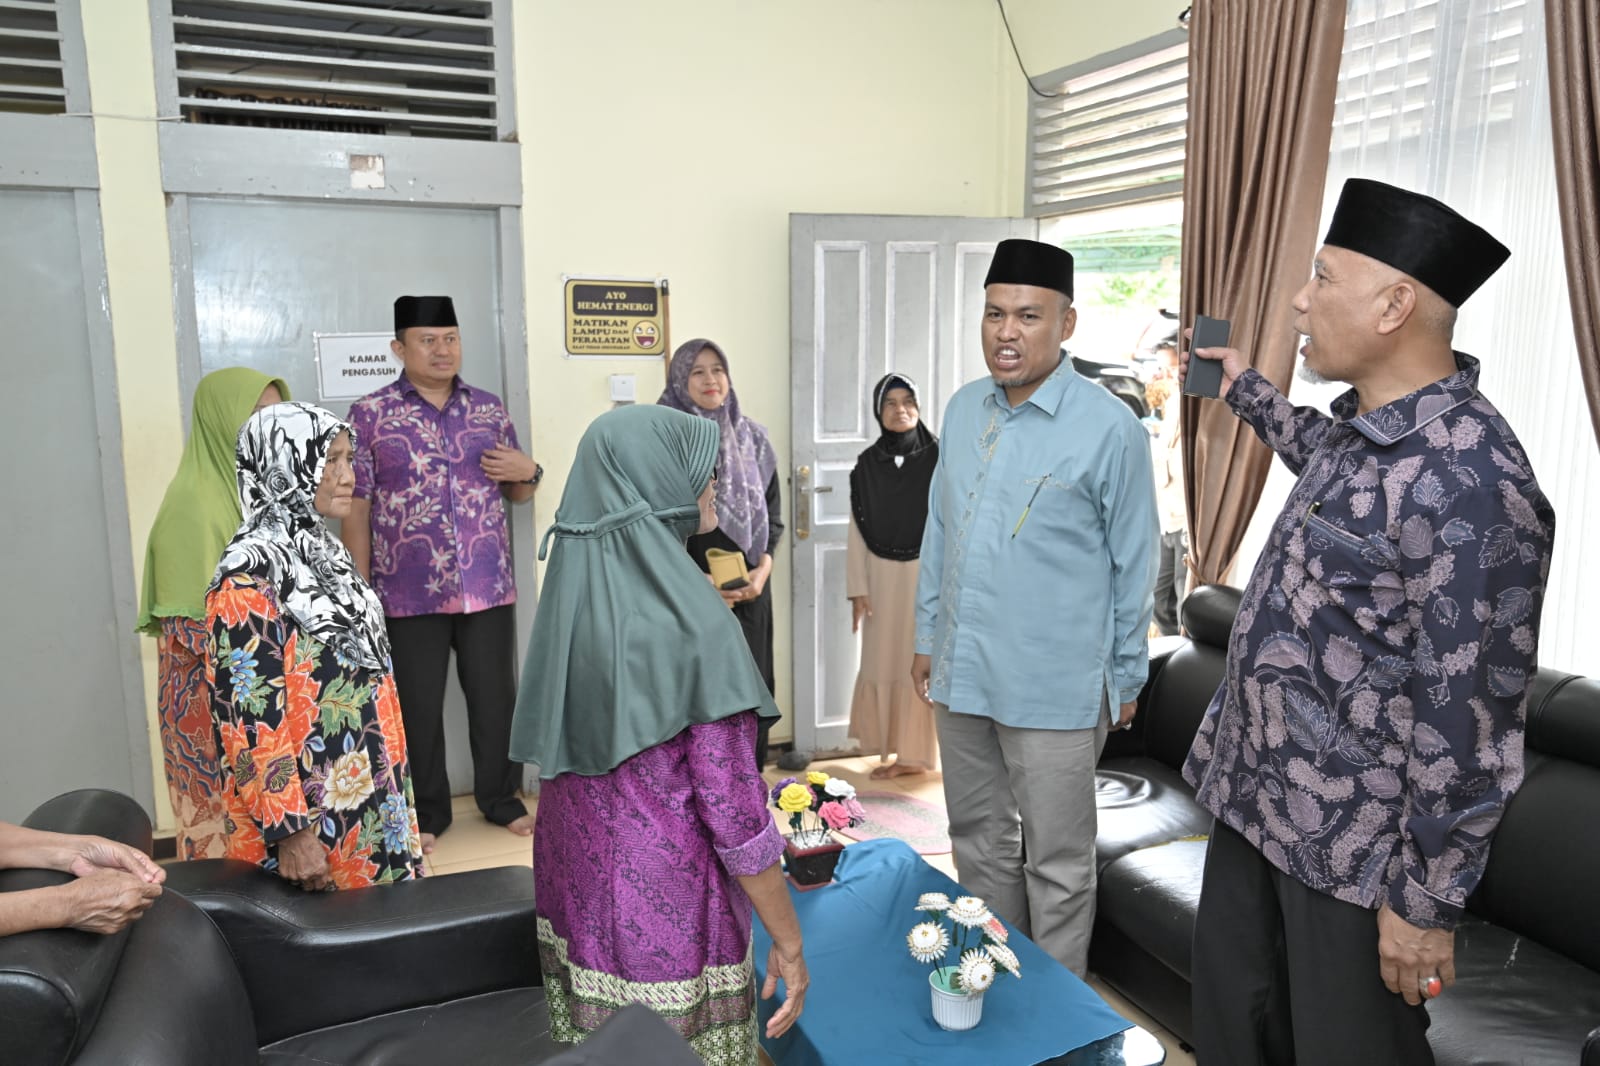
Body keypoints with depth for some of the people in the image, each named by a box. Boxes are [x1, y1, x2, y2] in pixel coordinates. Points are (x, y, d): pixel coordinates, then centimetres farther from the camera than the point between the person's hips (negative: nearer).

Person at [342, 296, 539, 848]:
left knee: (495, 698, 10)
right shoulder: (369, 415, -1)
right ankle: (426, 812, 27)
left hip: (489, 589, 3)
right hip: (409, 594, -2)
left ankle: (501, 798, 29)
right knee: (418, 707, 9)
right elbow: (355, 509, -2)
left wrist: (528, 471, -6)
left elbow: (518, 492, 17)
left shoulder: (490, 408, 8)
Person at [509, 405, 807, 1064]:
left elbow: (557, 753, 8)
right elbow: (733, 808, -20)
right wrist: (788, 941, -9)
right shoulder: (690, 623, -23)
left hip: (576, 894, 7)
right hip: (668, 911, -6)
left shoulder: (573, 591, -2)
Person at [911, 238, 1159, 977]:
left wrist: (1125, 676, 0)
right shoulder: (964, 409, 5)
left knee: (1057, 863, 9)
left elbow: (1132, 563, -5)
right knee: (978, 839, 20)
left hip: (1054, 686, -5)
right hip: (962, 670, 6)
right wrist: (928, 637, 14)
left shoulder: (1108, 428, -11)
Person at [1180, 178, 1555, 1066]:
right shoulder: (1365, 428, 3)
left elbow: (1472, 717, -23)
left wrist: (1426, 899, -17)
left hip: (1352, 847, -8)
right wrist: (1245, 390, 37)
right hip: (1255, 795, 9)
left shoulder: (1465, 478, -25)